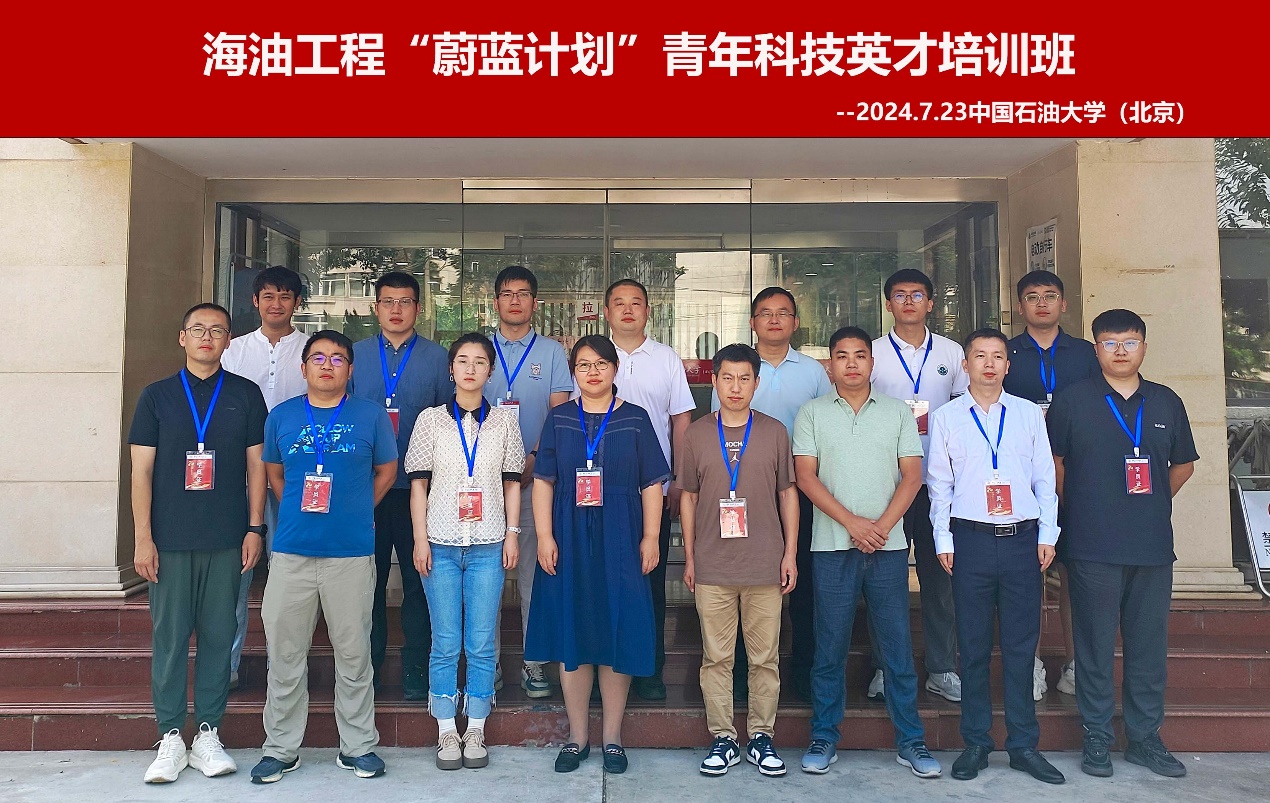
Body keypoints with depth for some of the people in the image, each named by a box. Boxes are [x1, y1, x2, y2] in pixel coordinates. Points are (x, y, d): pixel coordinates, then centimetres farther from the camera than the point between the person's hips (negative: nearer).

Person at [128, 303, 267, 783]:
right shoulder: (157, 396, 6)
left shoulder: (245, 395, 6)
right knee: (169, 638, 4)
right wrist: (142, 537, -3)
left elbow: (256, 464, 6)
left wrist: (255, 528, 0)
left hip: (226, 541, 0)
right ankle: (170, 738, 16)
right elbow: (141, 470, 4)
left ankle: (208, 734, 17)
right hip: (169, 540, 0)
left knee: (218, 636, 5)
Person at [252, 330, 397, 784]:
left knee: (353, 653, 7)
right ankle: (281, 748, 23)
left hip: (352, 553, -1)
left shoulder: (371, 416, 3)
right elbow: (274, 472, 19)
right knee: (285, 654, 8)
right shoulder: (281, 416, 9)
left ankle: (357, 746, 21)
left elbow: (386, 471, 12)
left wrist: (354, 512, 9)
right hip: (291, 552, 2)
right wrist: (297, 512, 10)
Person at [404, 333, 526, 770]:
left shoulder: (504, 420, 6)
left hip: (488, 545, 0)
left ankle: (475, 731, 17)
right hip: (441, 543, 0)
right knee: (445, 643, 4)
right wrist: (420, 538, -3)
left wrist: (512, 533, 1)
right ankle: (447, 732, 17)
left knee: (482, 643, 3)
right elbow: (419, 484, 4)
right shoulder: (430, 419, 4)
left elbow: (512, 483, 8)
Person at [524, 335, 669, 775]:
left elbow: (652, 484, 3)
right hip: (569, 540, 1)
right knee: (570, 636, 6)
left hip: (620, 541, -1)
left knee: (618, 636, 3)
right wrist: (544, 536, -4)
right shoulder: (558, 418, 7)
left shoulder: (634, 419, 4)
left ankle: (612, 738, 19)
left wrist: (650, 538, -4)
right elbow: (543, 481, 4)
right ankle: (577, 738, 21)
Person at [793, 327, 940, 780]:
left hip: (888, 546, 1)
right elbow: (806, 475, -3)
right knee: (830, 646, 5)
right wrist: (851, 522, -12)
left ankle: (910, 742, 18)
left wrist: (883, 525, -10)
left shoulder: (898, 412, 8)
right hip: (832, 546, -1)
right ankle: (824, 738, 17)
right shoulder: (812, 413, 5)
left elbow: (911, 475, 3)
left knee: (898, 645, 6)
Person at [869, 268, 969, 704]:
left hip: (939, 480, 2)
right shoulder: (871, 354, 4)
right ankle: (884, 668, 15)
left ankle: (942, 669, 18)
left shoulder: (952, 353, 10)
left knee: (940, 576, 7)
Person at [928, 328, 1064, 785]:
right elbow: (939, 483, 5)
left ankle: (1023, 745, 18)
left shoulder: (1030, 414, 9)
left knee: (1021, 645, 6)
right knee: (974, 646, 5)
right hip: (971, 540, -1)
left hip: (1023, 540, 1)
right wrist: (943, 541, 0)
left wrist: (1047, 535, 3)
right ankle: (976, 744, 16)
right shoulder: (946, 418, 5)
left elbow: (1045, 477, 10)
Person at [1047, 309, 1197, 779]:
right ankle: (1097, 738, 16)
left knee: (1149, 643, 10)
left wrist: (1156, 502, 13)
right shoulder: (1073, 400, 1)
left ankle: (1145, 737, 24)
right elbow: (1053, 462, 6)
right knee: (1096, 644, 3)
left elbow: (1183, 463, 20)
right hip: (1093, 547, -3)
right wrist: (1078, 509, 6)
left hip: (1153, 545, 3)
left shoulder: (1166, 403, 10)